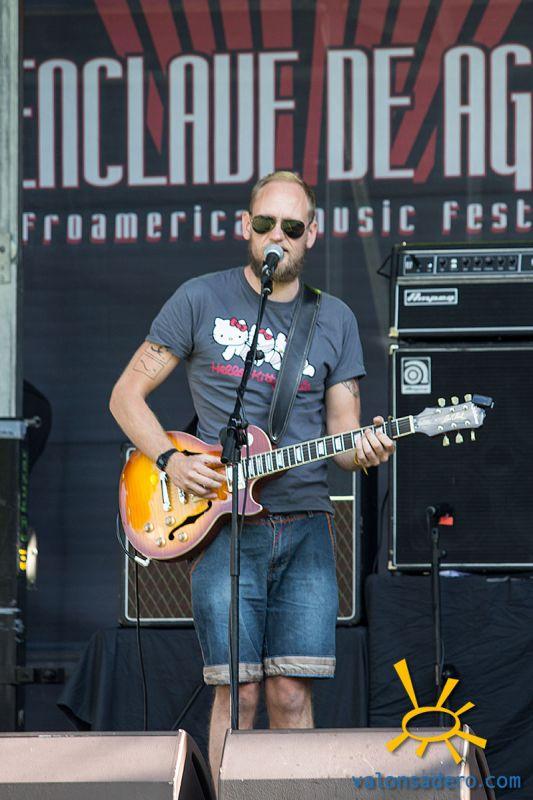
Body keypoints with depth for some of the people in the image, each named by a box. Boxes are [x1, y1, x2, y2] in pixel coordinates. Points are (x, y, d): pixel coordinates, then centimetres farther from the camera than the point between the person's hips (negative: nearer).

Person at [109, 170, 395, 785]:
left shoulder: (335, 320, 13)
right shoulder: (201, 301, 4)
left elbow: (342, 430, 12)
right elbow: (127, 395, 7)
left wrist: (363, 451, -12)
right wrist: (172, 461, -9)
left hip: (306, 526, 3)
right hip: (223, 526, -2)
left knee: (292, 695, -1)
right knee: (238, 691, -7)